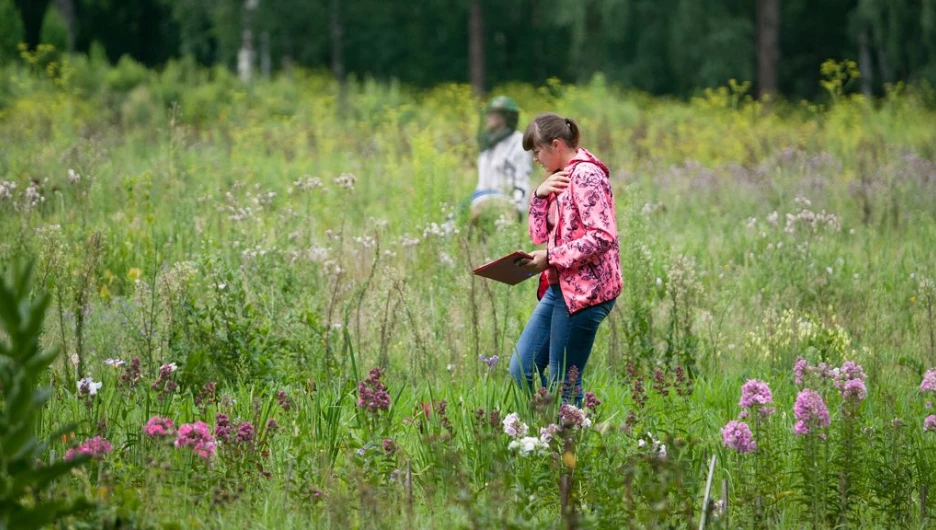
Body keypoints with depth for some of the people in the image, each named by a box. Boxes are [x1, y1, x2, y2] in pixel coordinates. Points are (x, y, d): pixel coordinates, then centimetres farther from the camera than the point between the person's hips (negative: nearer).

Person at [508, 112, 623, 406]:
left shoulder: (586, 175, -13)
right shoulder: (561, 178, 16)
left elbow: (603, 237, -21)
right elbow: (539, 235, 18)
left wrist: (551, 257, -20)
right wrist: (540, 195, 3)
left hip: (585, 290, -10)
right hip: (560, 288, 10)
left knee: (564, 384, -5)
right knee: (521, 371, 8)